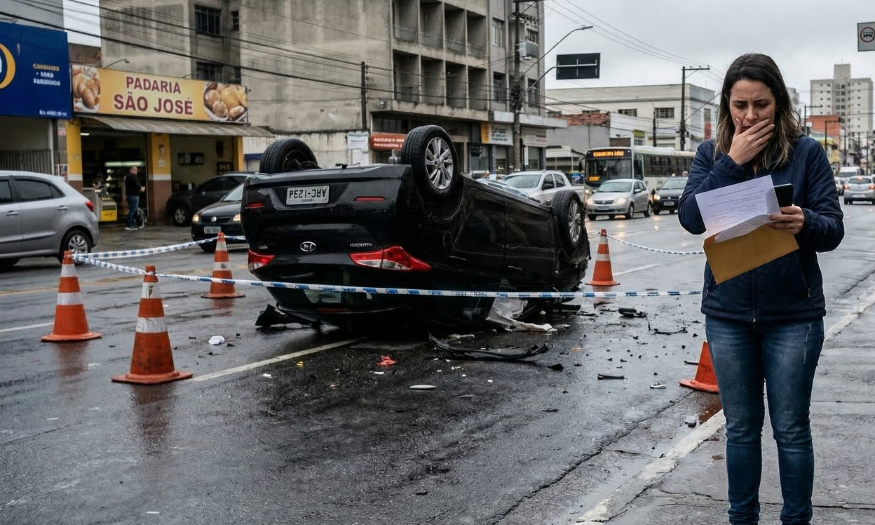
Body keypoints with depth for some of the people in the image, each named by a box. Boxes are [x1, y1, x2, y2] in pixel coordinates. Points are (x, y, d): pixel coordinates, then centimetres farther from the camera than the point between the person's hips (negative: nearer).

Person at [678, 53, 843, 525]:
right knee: (740, 428, 14)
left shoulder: (806, 152, -4)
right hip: (728, 313, 2)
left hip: (793, 313, -2)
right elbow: (690, 217, -10)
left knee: (791, 429, 6)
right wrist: (733, 162, -17)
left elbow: (833, 229, -8)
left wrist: (805, 223, -30)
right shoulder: (711, 154, 3)